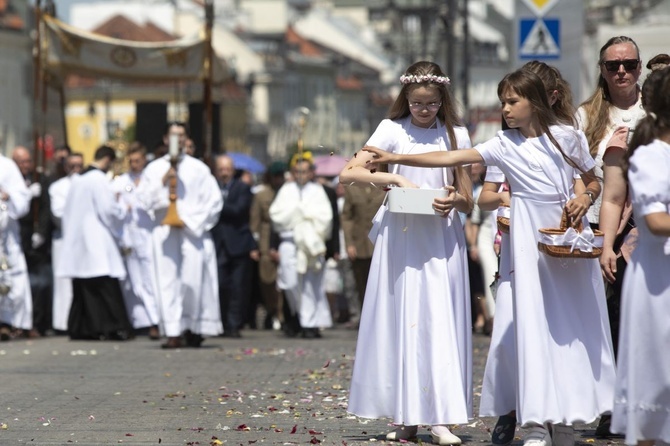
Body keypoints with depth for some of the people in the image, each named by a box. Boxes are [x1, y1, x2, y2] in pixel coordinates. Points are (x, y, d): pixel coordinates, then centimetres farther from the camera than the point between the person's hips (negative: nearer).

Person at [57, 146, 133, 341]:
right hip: (97, 241, -8)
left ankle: (79, 328, 8)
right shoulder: (100, 179, -12)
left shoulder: (77, 179, 11)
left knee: (83, 288, 9)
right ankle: (114, 327, -12)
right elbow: (107, 209, -15)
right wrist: (122, 209, 4)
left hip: (77, 239, 8)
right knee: (106, 287, -8)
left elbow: (68, 210, 17)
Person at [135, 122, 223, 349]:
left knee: (193, 279, -7)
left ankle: (193, 329, 7)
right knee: (168, 281, -6)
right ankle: (173, 333, -8)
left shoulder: (198, 169, 7)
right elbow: (143, 200, 1)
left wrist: (190, 221, -6)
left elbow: (214, 201, 3)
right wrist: (163, 182, -11)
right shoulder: (154, 169, 10)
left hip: (193, 231, -1)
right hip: (165, 232, 1)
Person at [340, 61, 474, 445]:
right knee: (401, 320, 0)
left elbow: (468, 201, 11)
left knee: (440, 321, -7)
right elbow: (348, 173, -5)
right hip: (401, 238, 0)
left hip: (442, 239, 0)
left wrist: (455, 201, -12)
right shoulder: (392, 130, 4)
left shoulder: (456, 135, 8)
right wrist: (395, 179, -17)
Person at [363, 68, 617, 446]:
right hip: (531, 241, -1)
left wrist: (586, 198, -10)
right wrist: (396, 159, -10)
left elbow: (594, 181, 12)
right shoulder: (505, 145, 1)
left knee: (575, 325, 2)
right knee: (535, 325, -8)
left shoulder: (568, 137, 3)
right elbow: (452, 158, -5)